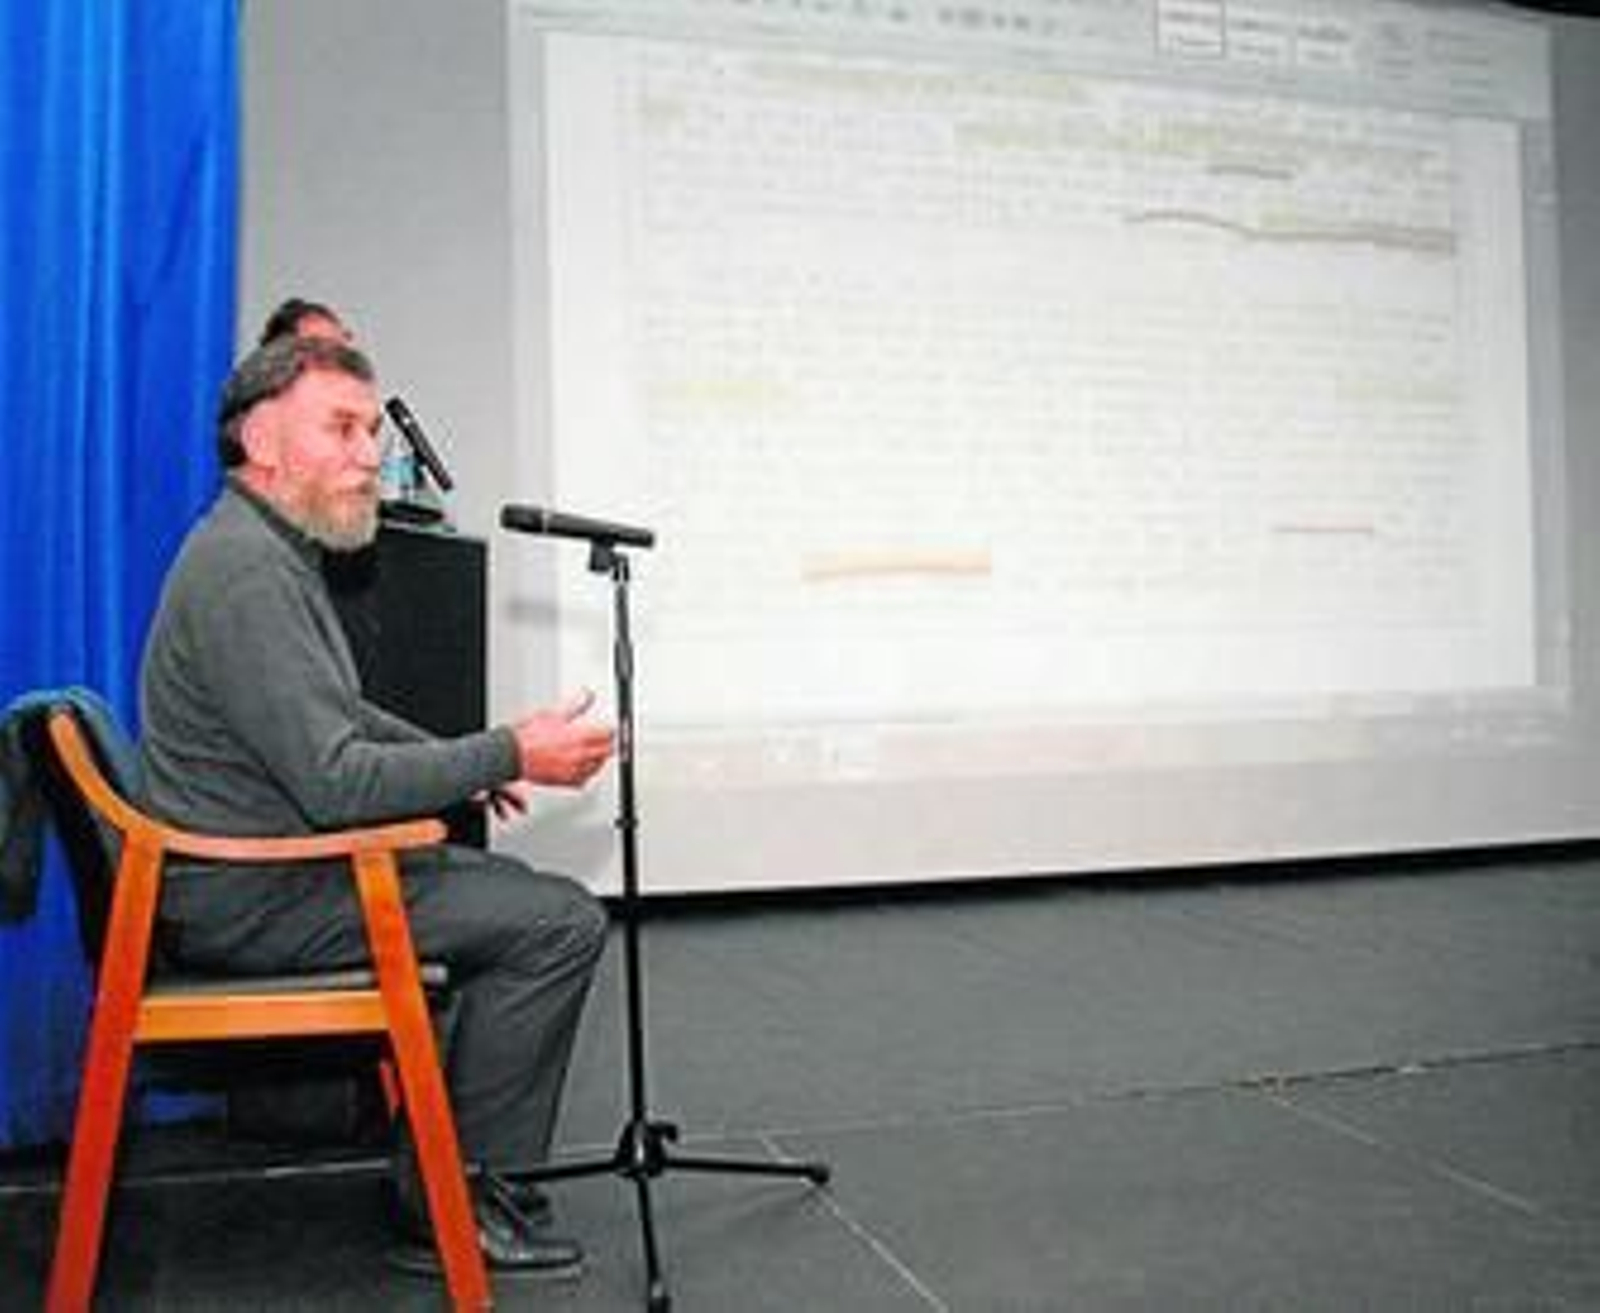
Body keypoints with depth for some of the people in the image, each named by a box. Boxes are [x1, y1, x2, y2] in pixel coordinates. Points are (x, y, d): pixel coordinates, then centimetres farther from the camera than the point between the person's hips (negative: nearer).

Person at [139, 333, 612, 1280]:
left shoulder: (273, 552, 15)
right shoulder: (246, 569, -21)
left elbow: (338, 713, 25)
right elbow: (337, 781, -27)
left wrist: (460, 760, 13)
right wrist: (510, 754, -19)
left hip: (272, 866, 11)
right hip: (252, 897, -11)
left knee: (518, 889, 20)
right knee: (563, 922, -15)